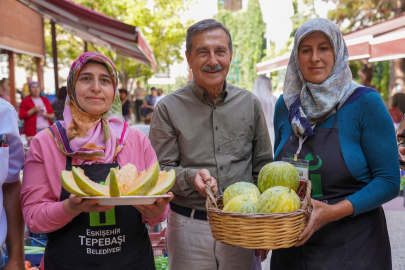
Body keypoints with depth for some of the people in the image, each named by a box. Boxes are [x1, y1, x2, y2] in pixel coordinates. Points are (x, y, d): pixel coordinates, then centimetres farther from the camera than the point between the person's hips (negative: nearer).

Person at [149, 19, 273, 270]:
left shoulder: (250, 103, 5)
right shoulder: (169, 108, -3)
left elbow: (263, 165, 9)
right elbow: (160, 171, -3)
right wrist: (190, 177, -23)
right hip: (189, 229, -2)